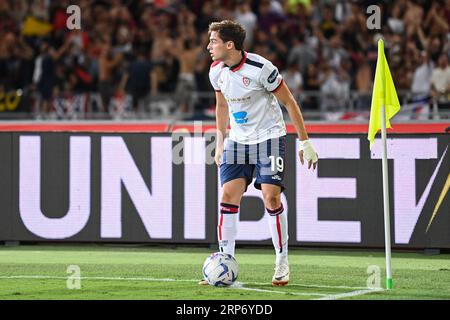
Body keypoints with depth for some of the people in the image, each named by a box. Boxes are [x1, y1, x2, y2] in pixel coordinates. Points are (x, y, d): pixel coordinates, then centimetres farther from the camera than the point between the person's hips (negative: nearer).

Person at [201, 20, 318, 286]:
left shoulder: (260, 68, -20)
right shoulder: (216, 71, -2)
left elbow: (289, 102, -10)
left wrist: (305, 143, -9)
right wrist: (220, 142, 17)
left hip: (269, 137, -5)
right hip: (237, 141, 5)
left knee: (271, 197, -13)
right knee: (228, 197, -6)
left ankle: (282, 263, 1)